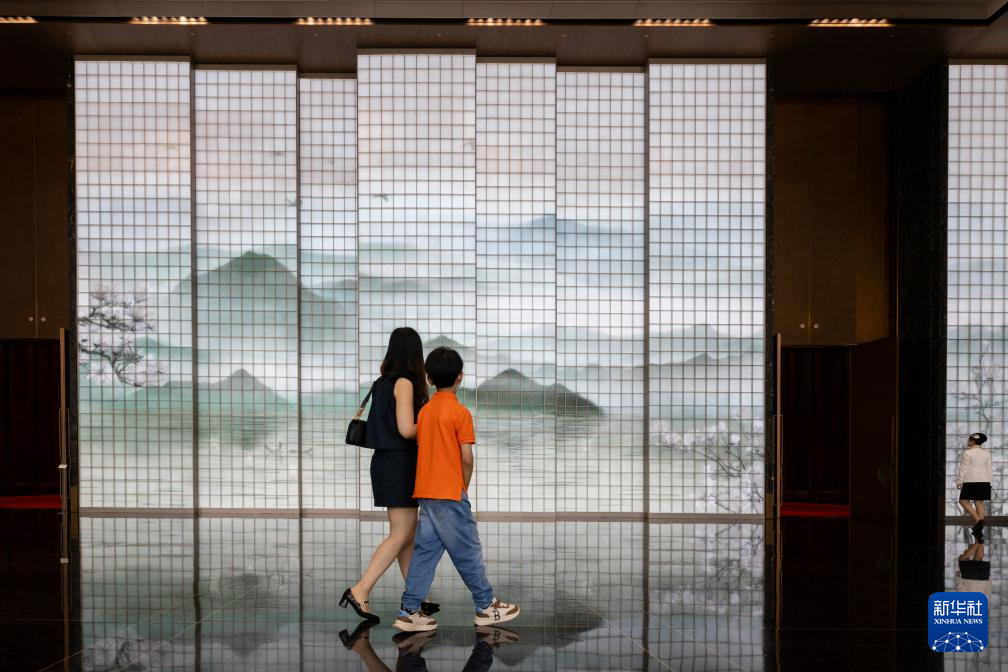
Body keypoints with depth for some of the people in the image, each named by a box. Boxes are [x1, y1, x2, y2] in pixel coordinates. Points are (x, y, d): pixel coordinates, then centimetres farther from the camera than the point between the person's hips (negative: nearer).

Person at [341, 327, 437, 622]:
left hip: (386, 461, 9)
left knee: (408, 531, 14)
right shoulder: (405, 382, -14)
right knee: (400, 534, -5)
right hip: (399, 464, -9)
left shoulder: (383, 382, 11)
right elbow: (406, 429, -21)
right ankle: (360, 591, -9)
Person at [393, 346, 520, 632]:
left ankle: (410, 611, 9)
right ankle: (486, 606, 15)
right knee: (467, 551, 4)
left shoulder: (424, 411, 9)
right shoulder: (460, 412, -11)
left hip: (426, 491, 7)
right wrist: (465, 485, 4)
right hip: (450, 493, -7)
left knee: (425, 549, 9)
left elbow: (421, 449, 12)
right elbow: (466, 457, -14)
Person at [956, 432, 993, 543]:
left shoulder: (967, 453, -8)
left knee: (964, 501, -1)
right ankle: (978, 529, 3)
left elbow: (963, 468, -10)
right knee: (979, 502, 5)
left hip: (971, 481, -6)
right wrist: (988, 483, 16)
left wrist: (959, 481, -5)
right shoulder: (987, 454, 10)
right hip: (984, 481, 6)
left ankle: (978, 520, -19)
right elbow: (989, 470, 11)